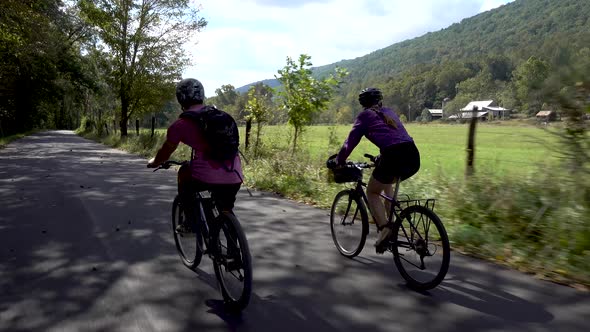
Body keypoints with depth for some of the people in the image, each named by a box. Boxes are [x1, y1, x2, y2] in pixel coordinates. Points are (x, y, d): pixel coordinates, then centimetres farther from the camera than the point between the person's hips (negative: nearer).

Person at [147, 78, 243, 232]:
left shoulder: (180, 124, 3)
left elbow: (165, 153, 18)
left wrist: (152, 163, 41)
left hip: (207, 177, -4)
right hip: (234, 177, 4)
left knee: (184, 172, 29)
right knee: (225, 214, 27)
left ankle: (191, 223, 26)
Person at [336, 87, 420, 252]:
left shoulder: (365, 115, 13)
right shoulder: (390, 113, 29)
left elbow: (350, 142, 10)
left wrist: (338, 162, 23)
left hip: (393, 156, -6)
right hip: (413, 156, 6)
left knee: (372, 192, 16)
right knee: (387, 184, 33)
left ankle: (384, 227, -4)